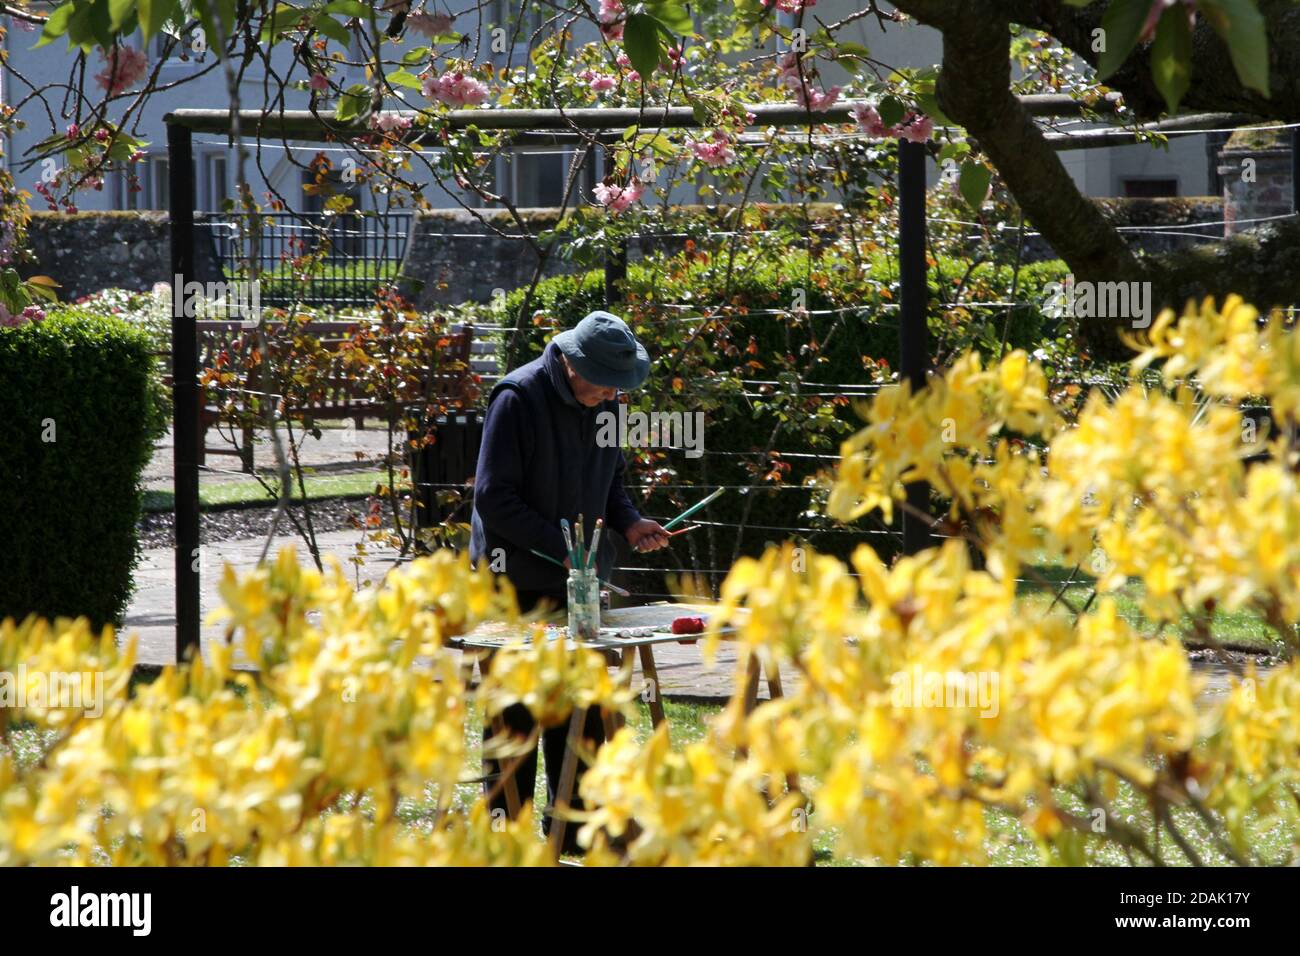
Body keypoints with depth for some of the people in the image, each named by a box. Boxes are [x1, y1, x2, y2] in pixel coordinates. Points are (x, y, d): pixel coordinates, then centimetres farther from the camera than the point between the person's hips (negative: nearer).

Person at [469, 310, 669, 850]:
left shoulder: (605, 403, 7)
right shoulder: (518, 398, -15)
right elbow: (494, 497, -18)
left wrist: (628, 523, 1)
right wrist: (563, 548, -21)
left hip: (578, 580, 7)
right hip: (517, 580, -7)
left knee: (583, 707, 9)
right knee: (515, 713, -2)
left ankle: (574, 824, 18)